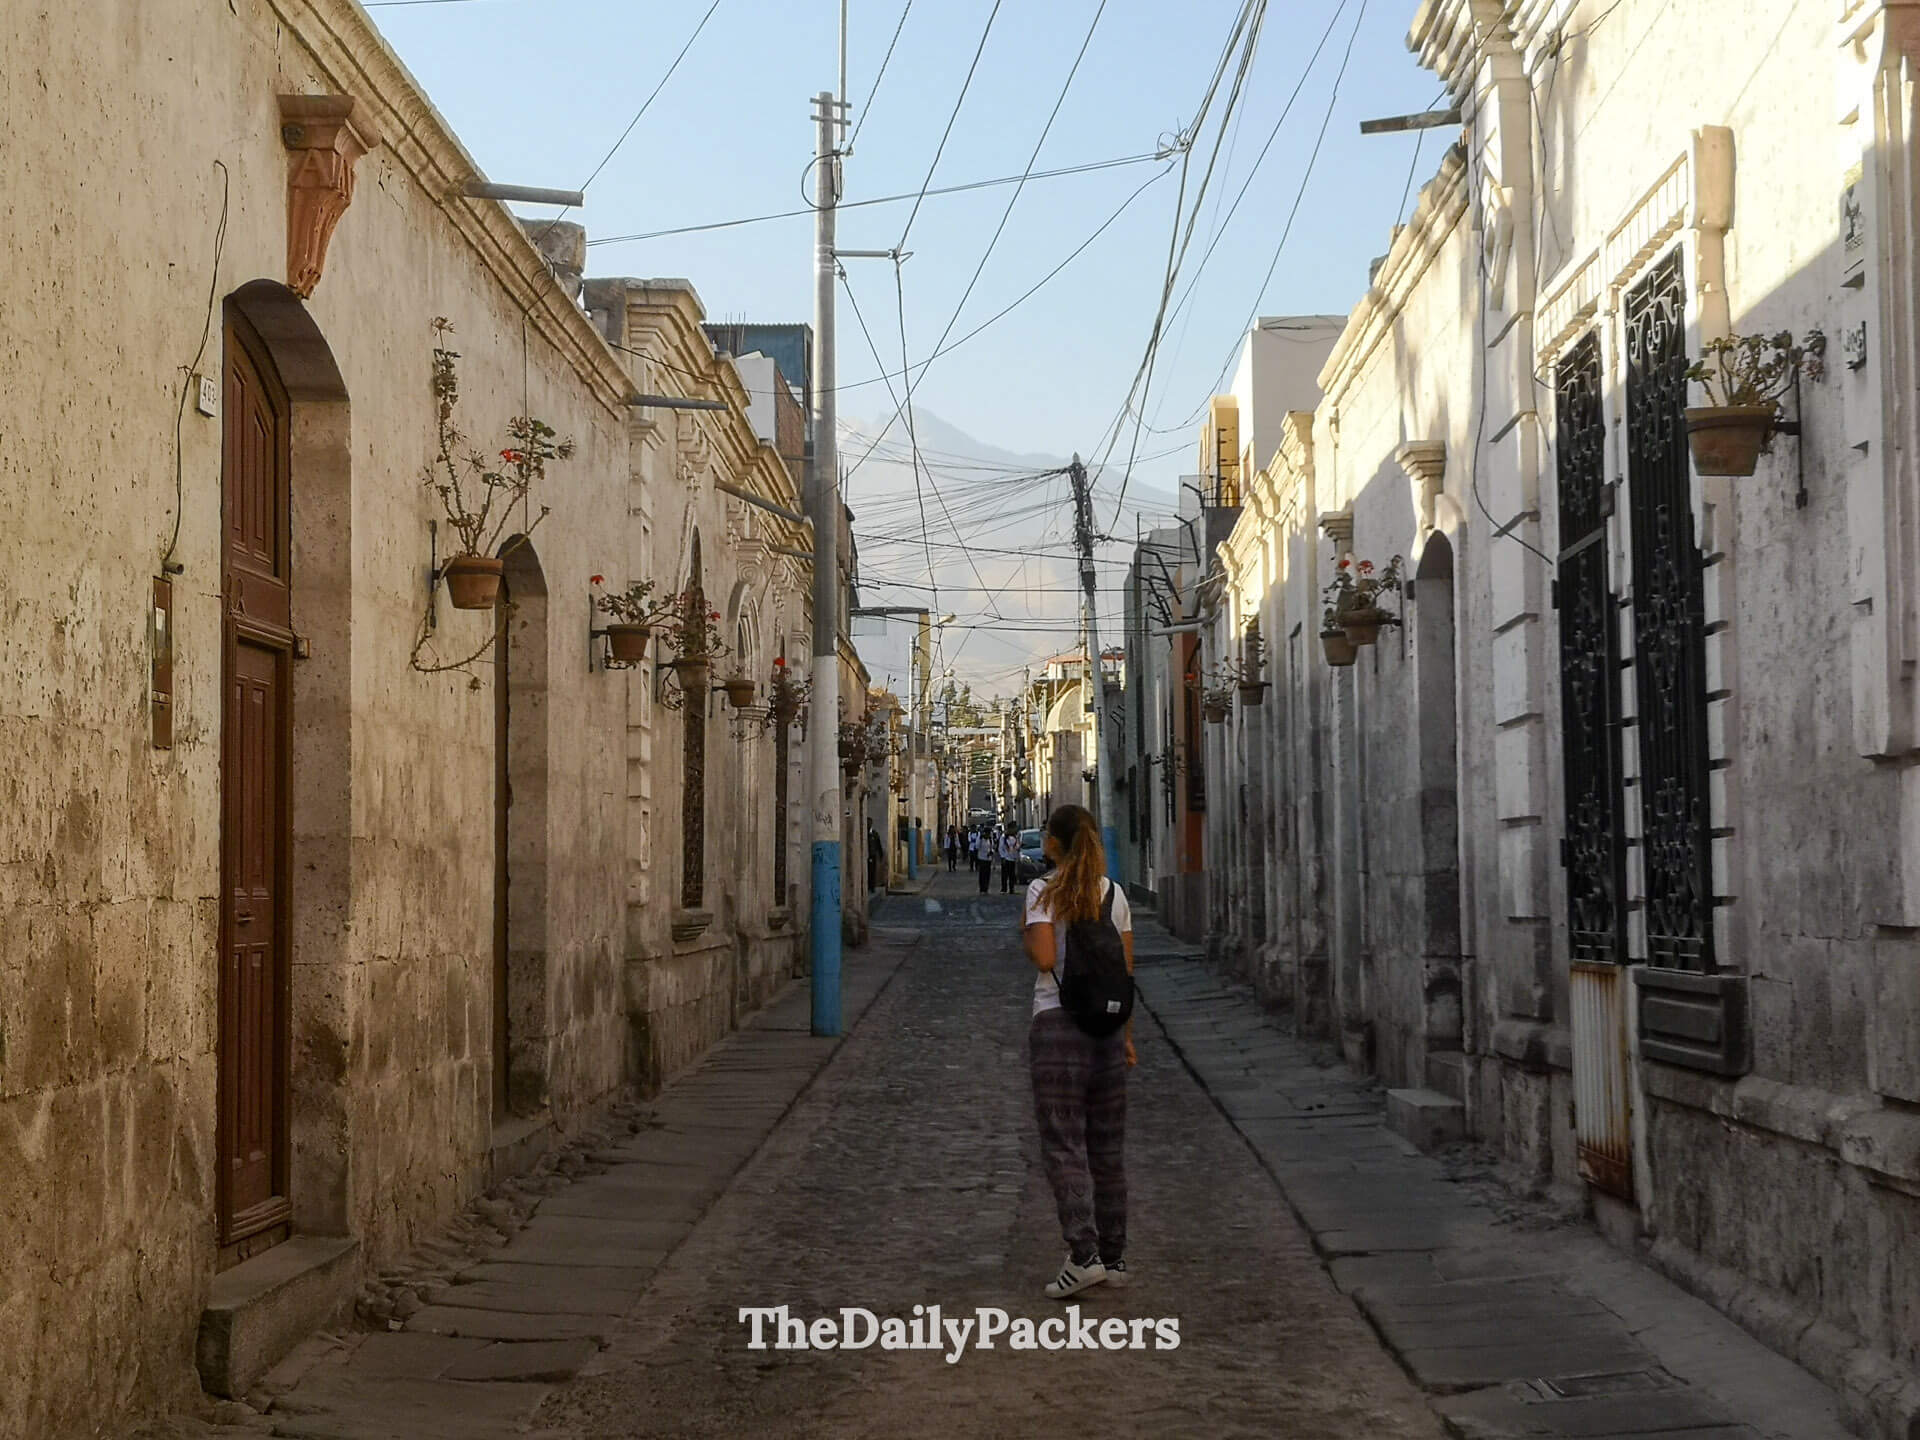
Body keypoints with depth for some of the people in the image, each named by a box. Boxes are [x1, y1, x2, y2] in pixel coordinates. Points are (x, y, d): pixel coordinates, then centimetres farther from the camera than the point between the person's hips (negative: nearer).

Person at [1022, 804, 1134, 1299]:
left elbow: (1044, 958, -18)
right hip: (1106, 1022, 5)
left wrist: (1024, 932, 2)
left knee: (1063, 1144, -3)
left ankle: (1084, 1254, -14)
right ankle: (1114, 1257, 16)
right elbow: (1125, 972, 9)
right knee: (1107, 1146, 11)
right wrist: (1127, 1034, 16)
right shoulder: (1114, 894, 7)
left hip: (1057, 1021, -5)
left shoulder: (1043, 891, -7)